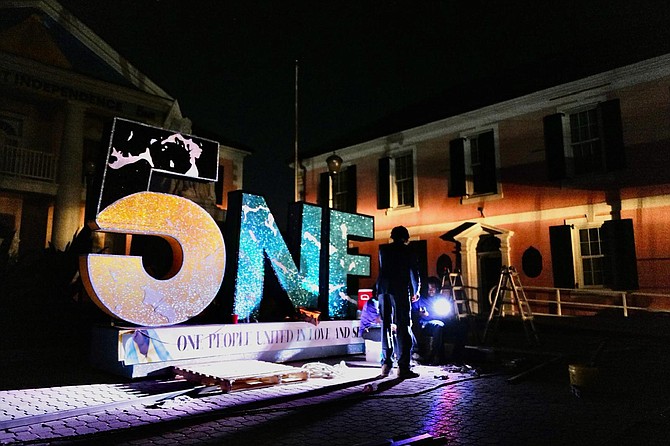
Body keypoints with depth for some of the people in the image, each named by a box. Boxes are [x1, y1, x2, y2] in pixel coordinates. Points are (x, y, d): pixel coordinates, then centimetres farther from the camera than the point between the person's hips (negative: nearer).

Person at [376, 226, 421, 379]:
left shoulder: (383, 249, 15)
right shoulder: (407, 251, 5)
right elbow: (414, 272, 8)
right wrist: (416, 291, 21)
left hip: (383, 289, 4)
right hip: (400, 290, -4)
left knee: (386, 326, 9)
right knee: (403, 327, -3)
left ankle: (386, 364, 7)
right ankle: (403, 367, -8)